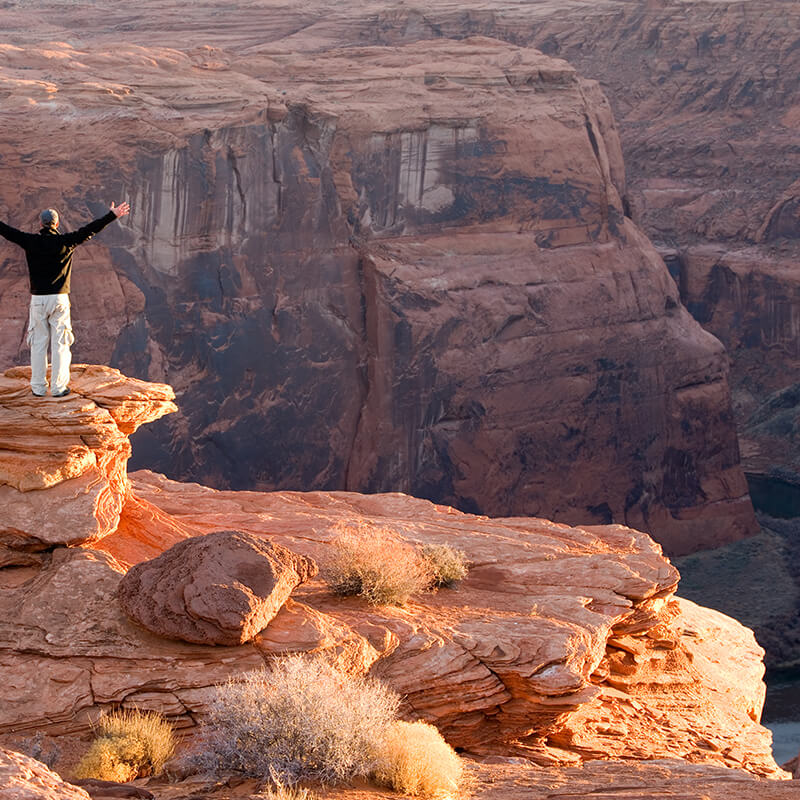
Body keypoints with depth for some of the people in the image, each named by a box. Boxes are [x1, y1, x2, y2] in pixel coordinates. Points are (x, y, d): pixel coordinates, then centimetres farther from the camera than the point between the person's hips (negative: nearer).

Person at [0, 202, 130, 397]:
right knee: (60, 344, 4)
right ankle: (59, 387, 4)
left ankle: (38, 387, 9)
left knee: (38, 344, 7)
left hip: (38, 299, 1)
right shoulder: (65, 242, -5)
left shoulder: (31, 242, -3)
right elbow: (89, 230, -4)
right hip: (60, 299, -1)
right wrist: (112, 216, 1)